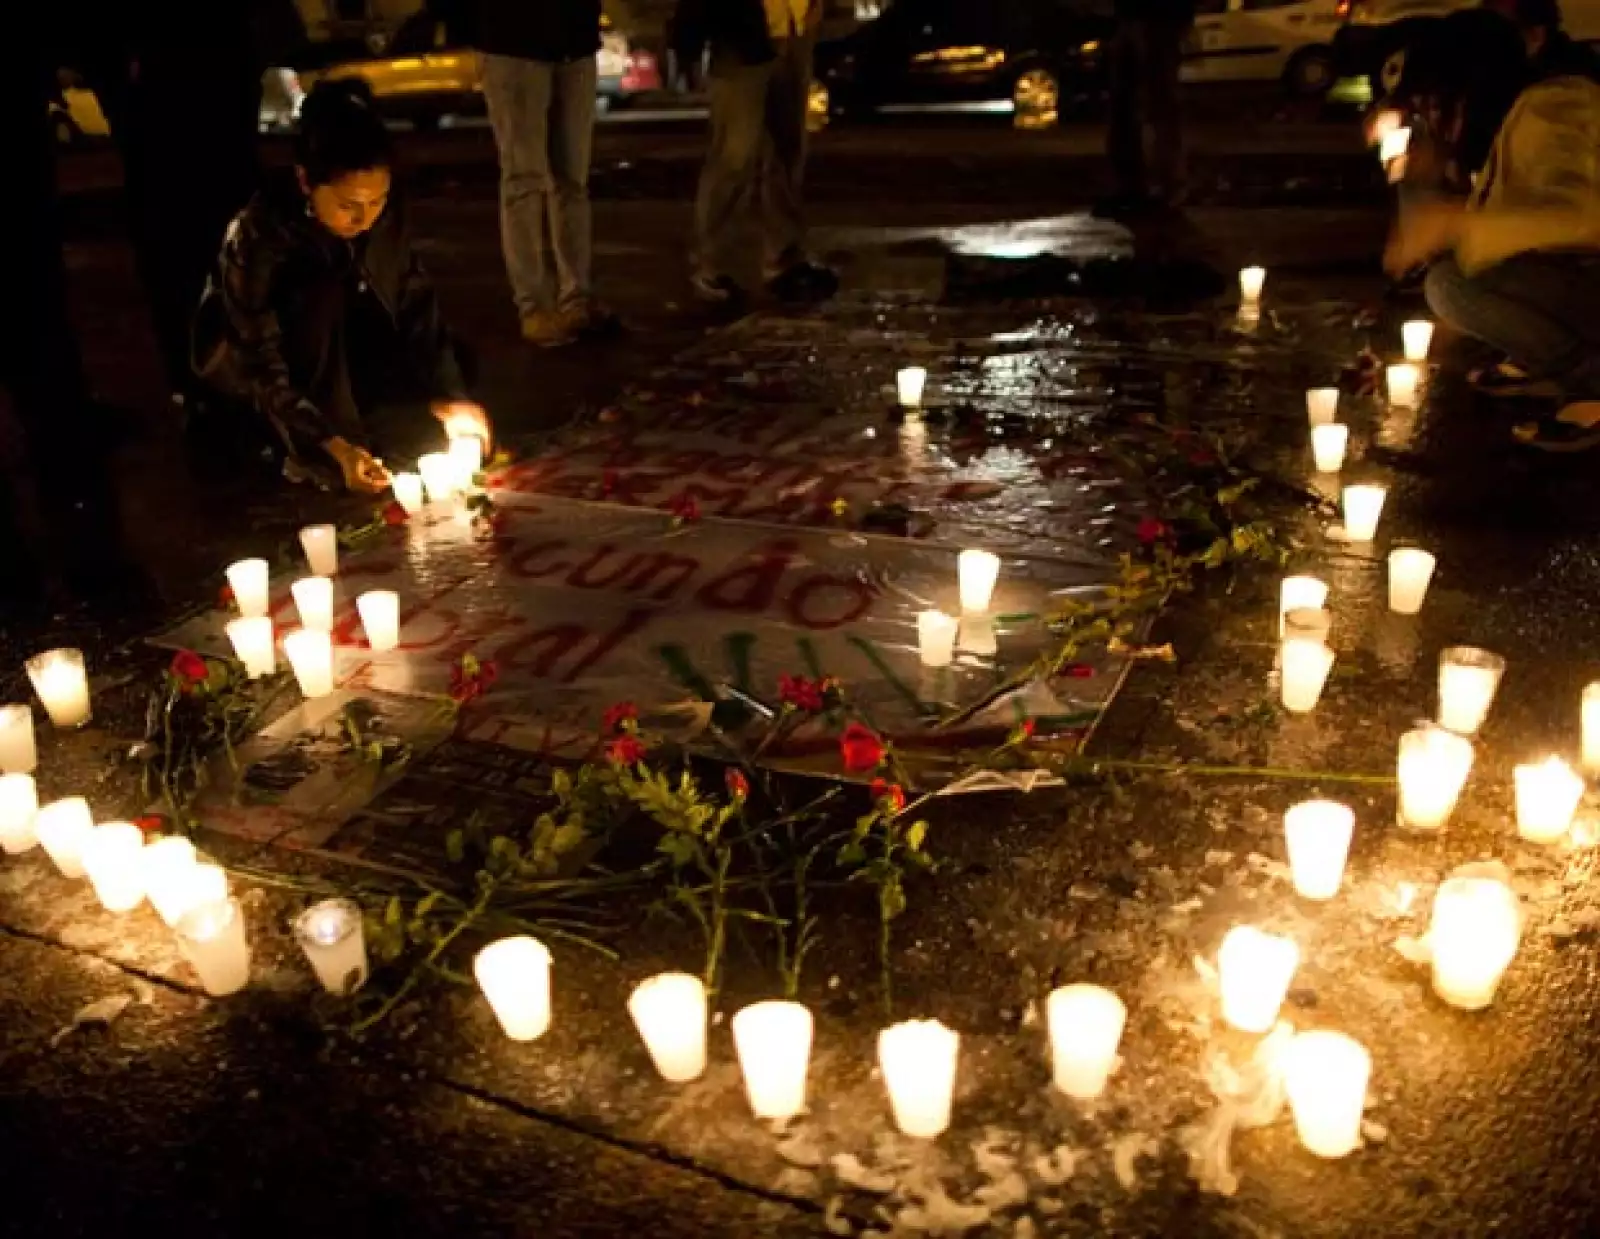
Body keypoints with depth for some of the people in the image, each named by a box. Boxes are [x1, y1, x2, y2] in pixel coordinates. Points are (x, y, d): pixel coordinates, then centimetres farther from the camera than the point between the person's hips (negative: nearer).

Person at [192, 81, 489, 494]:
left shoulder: (383, 209, -21)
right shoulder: (257, 235, -33)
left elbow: (415, 299, -12)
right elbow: (265, 368, -33)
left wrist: (446, 391, -24)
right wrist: (336, 447, -42)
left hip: (339, 356, 4)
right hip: (242, 357, -4)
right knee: (324, 288, -35)